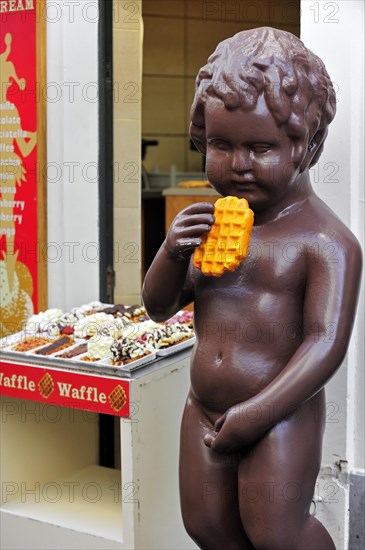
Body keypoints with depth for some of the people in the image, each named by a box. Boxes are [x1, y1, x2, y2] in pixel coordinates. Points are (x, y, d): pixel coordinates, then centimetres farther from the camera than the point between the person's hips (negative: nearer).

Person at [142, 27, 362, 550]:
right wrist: (173, 252, -16)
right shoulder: (210, 224, 3)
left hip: (282, 415, -6)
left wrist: (257, 412, -25)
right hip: (205, 409, 6)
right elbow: (158, 307, 5)